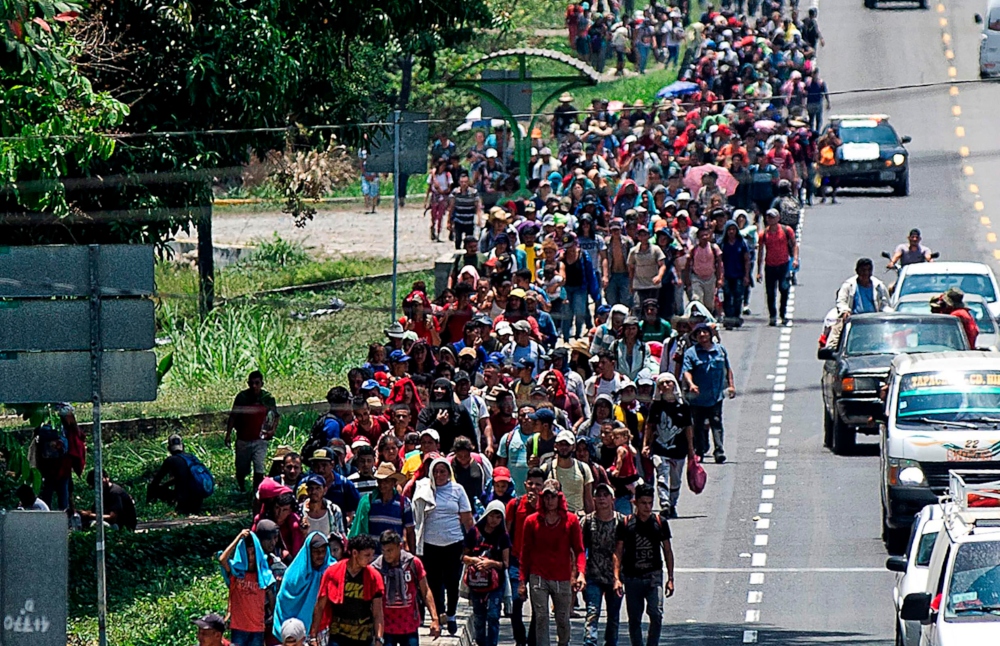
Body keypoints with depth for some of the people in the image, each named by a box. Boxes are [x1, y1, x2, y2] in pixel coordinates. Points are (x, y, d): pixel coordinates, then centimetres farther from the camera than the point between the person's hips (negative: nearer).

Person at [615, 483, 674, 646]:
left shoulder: (660, 523, 4)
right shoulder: (626, 524, 1)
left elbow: (667, 551, 11)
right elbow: (618, 552, 3)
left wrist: (670, 579, 6)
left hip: (653, 576, 0)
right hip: (632, 577, 0)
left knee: (656, 614, -18)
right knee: (634, 619, 6)